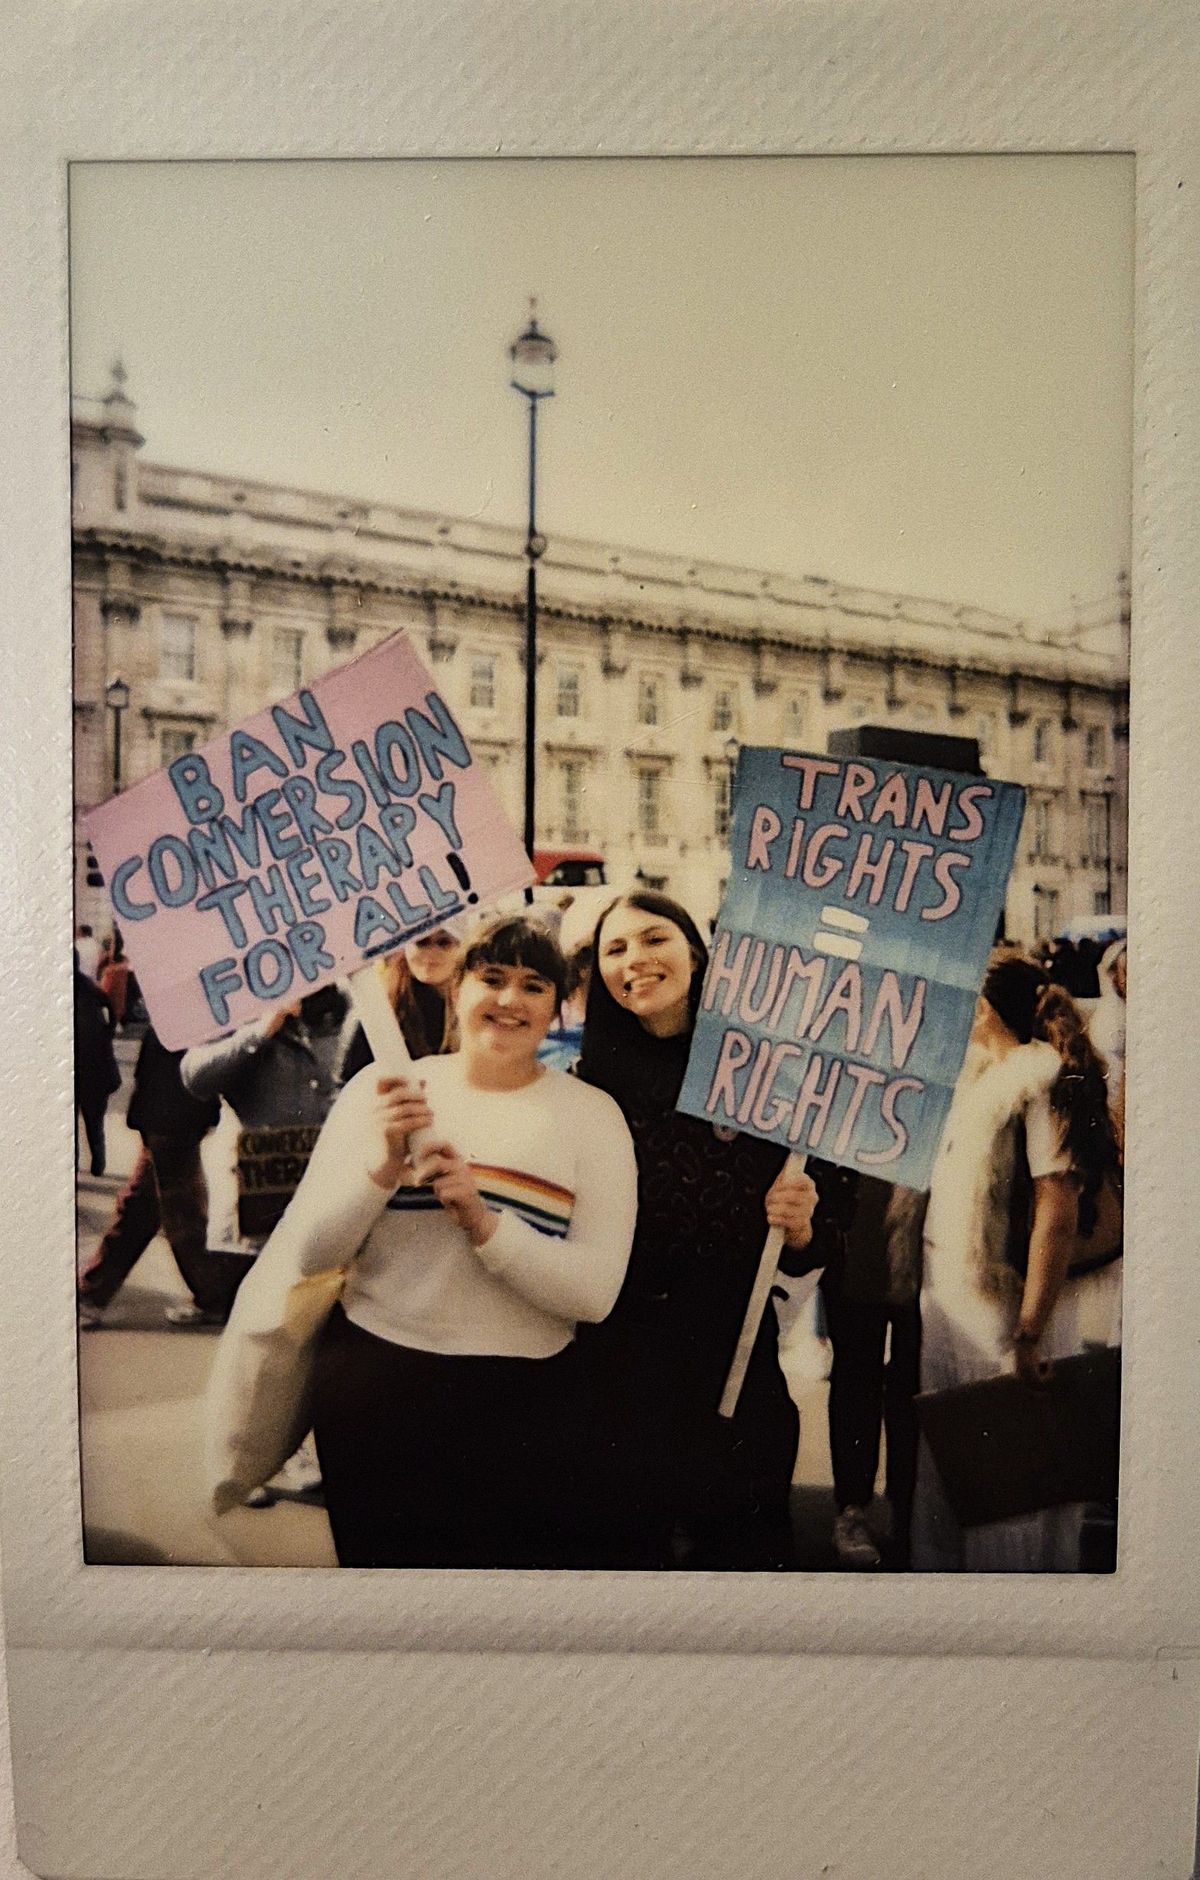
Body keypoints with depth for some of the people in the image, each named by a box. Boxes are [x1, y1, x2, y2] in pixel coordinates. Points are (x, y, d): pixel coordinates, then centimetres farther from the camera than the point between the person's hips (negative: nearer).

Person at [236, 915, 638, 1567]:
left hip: (519, 1406, -1)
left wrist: (484, 1223, -25)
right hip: (368, 1391, 1)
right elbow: (307, 1253, -5)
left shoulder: (593, 1114, -4)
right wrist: (383, 1164, -21)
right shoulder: (381, 1088, -1)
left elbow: (595, 1291, -12)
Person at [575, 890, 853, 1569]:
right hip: (614, 1366, 0)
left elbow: (831, 1225, 2)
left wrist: (803, 1230, -17)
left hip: (738, 1360, 0)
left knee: (748, 1546, 12)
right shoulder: (590, 1087, -3)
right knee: (627, 1545, 14)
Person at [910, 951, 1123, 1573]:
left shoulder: (1042, 1073, -13)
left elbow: (1059, 1212, -21)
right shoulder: (972, 1079, 13)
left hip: (1006, 1312, -8)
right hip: (949, 1307, 8)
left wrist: (1029, 1336, -24)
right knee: (942, 1475, 18)